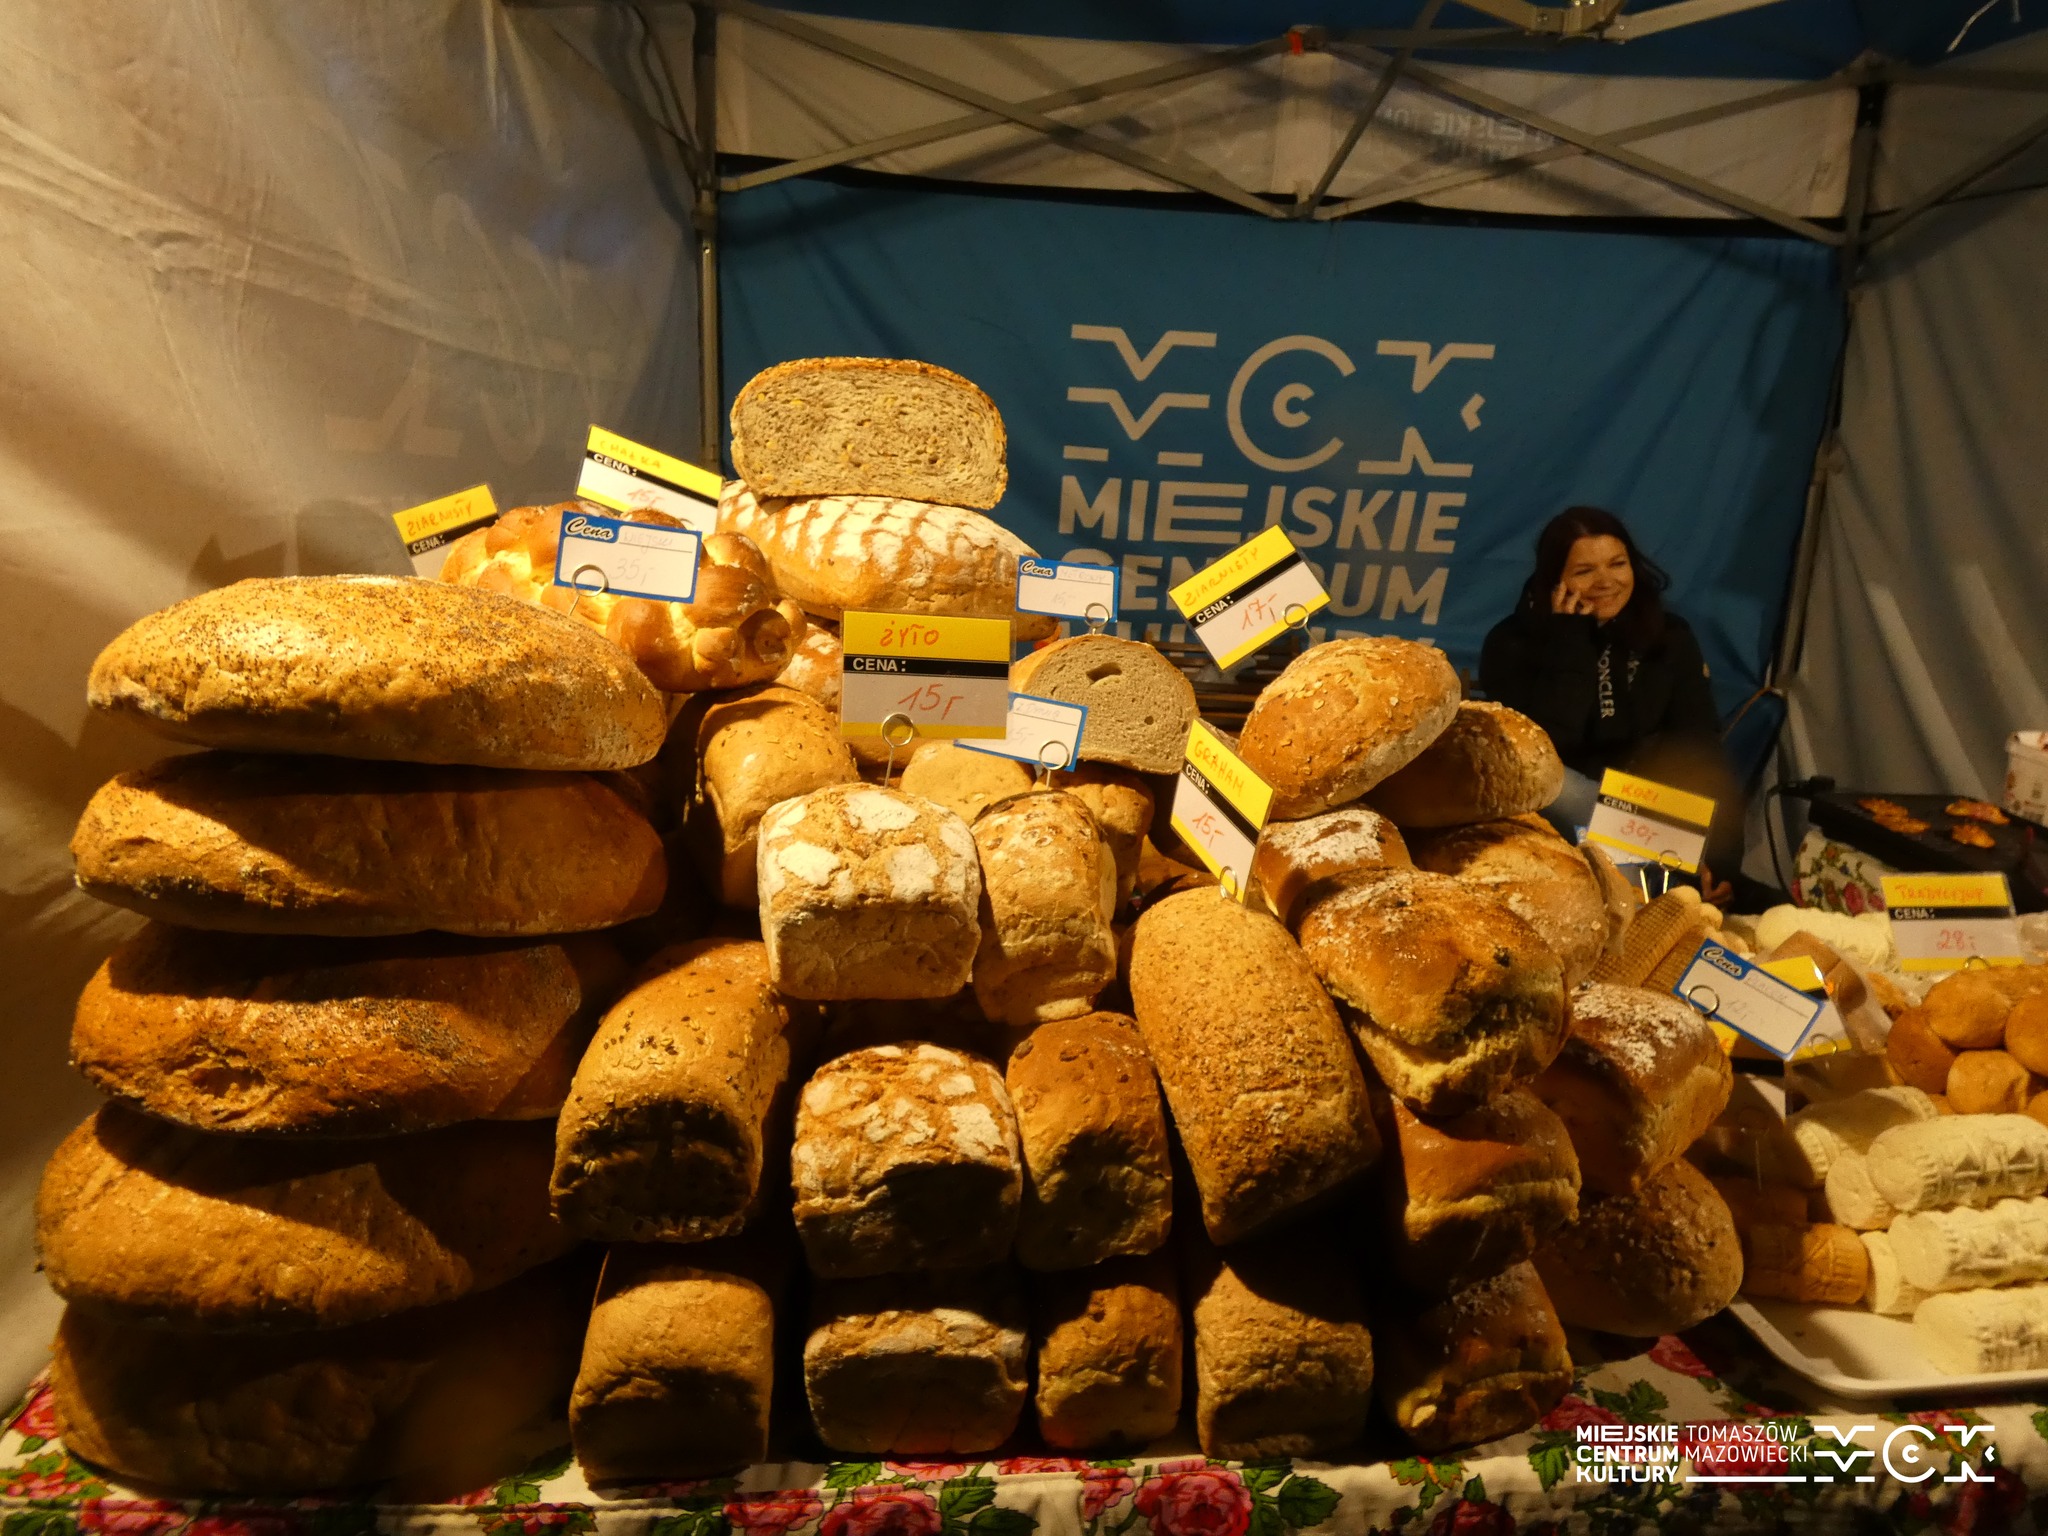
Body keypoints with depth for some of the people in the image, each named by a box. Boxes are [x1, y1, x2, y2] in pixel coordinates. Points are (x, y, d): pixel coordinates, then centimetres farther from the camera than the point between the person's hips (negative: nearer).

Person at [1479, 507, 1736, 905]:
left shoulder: (1670, 636, 1)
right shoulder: (1513, 642, -10)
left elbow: (1701, 745, -8)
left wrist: (1715, 856, -20)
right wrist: (1570, 643, -21)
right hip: (1559, 825, -2)